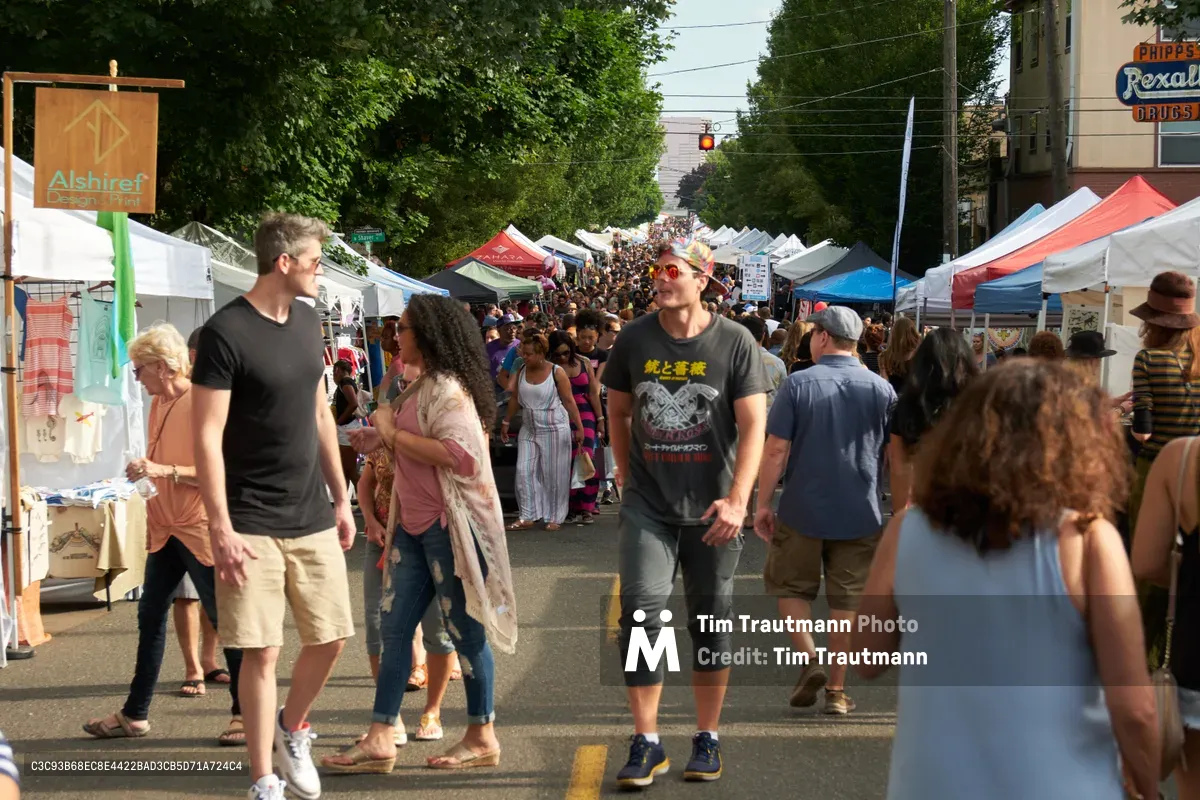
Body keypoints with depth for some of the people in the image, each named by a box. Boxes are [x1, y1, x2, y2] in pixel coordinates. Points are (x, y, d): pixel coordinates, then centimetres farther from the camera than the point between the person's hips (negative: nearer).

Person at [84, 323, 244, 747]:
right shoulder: (158, 404, 11)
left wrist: (163, 470, -24)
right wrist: (144, 471, 4)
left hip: (200, 528, -9)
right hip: (165, 528, 9)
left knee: (222, 618, 0)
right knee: (150, 616, 11)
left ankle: (245, 713, 10)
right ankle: (135, 714, 18)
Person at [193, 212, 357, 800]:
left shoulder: (307, 321, 9)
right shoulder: (226, 332, -13)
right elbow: (208, 437, -14)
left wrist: (341, 498, 16)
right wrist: (221, 528, -18)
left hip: (312, 518, 6)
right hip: (253, 524, -6)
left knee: (330, 638, 9)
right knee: (263, 651, -3)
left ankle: (292, 730, 35)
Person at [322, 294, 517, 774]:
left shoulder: (447, 388, -15)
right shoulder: (422, 386, 16)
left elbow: (460, 454, -27)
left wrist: (394, 434, -19)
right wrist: (383, 440, 10)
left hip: (450, 525, -10)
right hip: (416, 525, 10)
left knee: (464, 629, 1)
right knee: (394, 626, 6)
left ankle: (482, 739, 13)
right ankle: (379, 740, 7)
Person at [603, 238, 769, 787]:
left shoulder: (735, 342, -6)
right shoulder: (634, 339, 1)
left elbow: (754, 426, -10)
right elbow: (618, 410, 15)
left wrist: (737, 500, -19)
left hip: (710, 509, -1)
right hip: (647, 506, 1)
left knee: (710, 624, 9)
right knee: (640, 614, -10)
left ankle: (708, 740, 23)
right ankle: (646, 743, -1)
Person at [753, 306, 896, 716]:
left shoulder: (797, 384, -8)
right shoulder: (881, 389, 0)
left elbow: (775, 450, -10)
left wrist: (763, 504, -2)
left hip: (802, 511, -2)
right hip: (860, 513, 2)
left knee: (791, 586, 16)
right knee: (847, 597, 10)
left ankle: (809, 660, -2)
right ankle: (837, 688, 12)